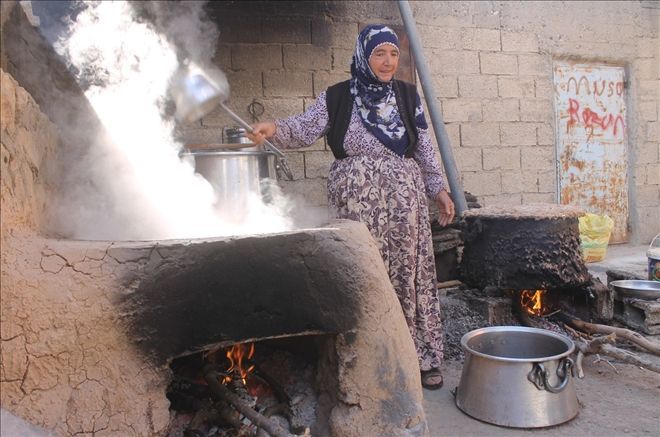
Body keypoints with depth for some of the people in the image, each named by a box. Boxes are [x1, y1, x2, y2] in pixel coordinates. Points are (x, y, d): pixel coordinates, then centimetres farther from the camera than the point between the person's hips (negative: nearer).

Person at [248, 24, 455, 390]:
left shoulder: (407, 96, 11)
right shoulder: (336, 98, 3)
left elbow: (424, 147, 14)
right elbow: (305, 129, -4)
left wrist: (438, 188, 11)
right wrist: (274, 129, -24)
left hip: (404, 201, 3)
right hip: (357, 202, -2)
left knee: (410, 274, 5)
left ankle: (422, 357, 19)